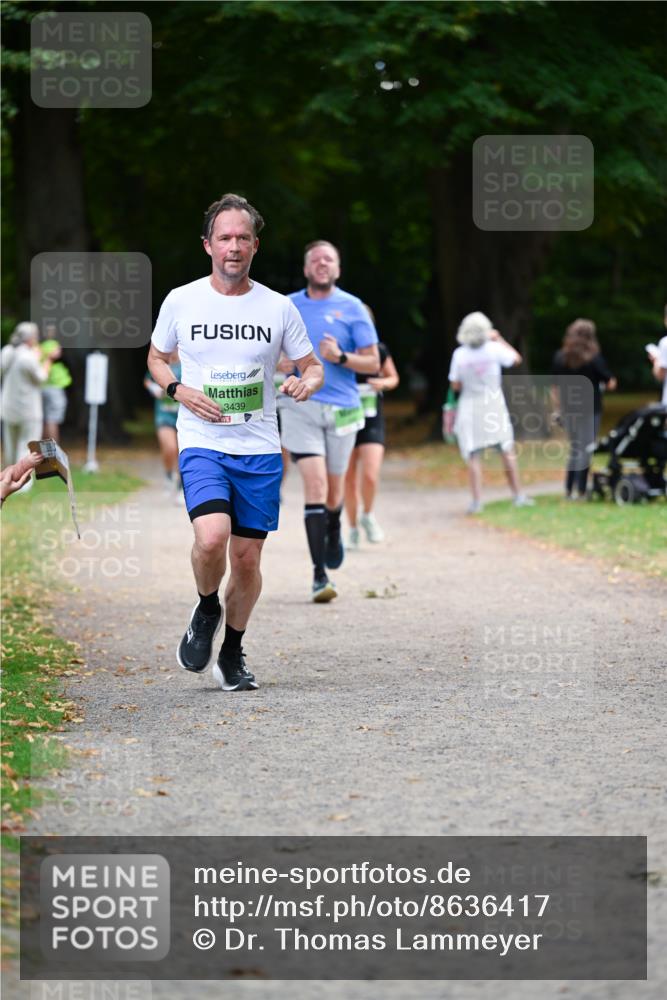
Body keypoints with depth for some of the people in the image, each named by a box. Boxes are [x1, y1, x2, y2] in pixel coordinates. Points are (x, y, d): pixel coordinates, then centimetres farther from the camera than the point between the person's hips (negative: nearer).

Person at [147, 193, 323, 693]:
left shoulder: (278, 307, 3)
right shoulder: (181, 301, 1)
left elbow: (313, 365, 12)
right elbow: (156, 357, 16)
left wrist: (308, 382, -12)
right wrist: (180, 391, -5)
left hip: (260, 449, 2)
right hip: (202, 444, -2)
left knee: (247, 557, 4)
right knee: (212, 537, -25)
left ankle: (233, 653, 24)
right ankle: (206, 610, 7)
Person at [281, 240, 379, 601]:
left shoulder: (352, 308, 2)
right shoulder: (287, 307, 7)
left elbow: (372, 362, 1)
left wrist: (340, 358, -17)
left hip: (342, 408, 1)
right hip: (301, 406, 0)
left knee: (334, 489, 13)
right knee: (315, 485, -15)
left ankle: (333, 532, 48)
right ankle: (319, 575, -17)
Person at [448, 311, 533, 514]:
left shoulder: (460, 354, -8)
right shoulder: (494, 349, -9)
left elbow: (455, 386, -3)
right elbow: (516, 358, 9)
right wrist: (498, 339, 16)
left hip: (470, 406, 0)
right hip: (494, 404, 0)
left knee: (473, 456, 0)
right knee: (507, 451, 11)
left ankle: (477, 500, -8)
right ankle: (518, 495, 14)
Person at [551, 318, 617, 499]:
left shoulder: (560, 357, 3)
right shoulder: (594, 358, -9)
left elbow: (554, 387, 7)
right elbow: (610, 384, -9)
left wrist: (558, 410, 14)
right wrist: (610, 382, 13)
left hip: (568, 410, 4)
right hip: (590, 410, -4)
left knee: (575, 449, 17)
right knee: (585, 450, -1)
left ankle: (568, 490, 15)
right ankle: (581, 491, -4)